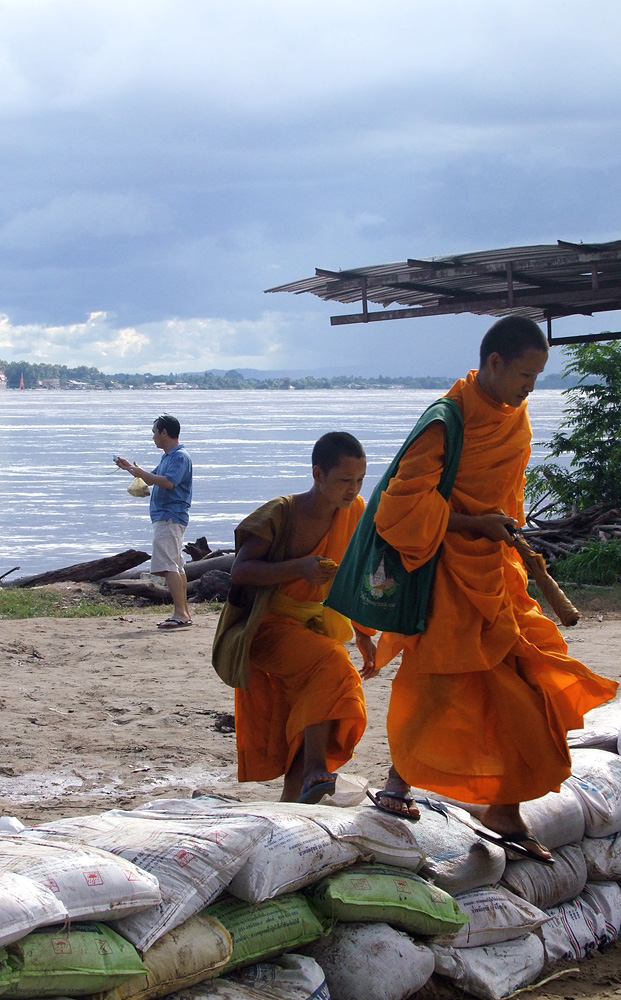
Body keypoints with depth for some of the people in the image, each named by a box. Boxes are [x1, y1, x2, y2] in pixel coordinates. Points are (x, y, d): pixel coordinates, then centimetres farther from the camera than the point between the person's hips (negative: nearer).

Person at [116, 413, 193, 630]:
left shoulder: (180, 456, -13)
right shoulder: (168, 457, 19)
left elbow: (168, 482, -27)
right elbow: (151, 480, 31)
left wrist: (141, 473, -18)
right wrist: (130, 468, 24)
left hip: (170, 516, -11)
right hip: (164, 516, 11)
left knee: (167, 565, -16)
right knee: (176, 567, 12)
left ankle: (180, 613, -19)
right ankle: (184, 613, 16)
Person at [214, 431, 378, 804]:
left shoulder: (355, 510, 0)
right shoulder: (280, 514, -17)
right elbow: (240, 571, -20)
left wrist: (364, 634, 13)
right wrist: (298, 568, -33)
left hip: (317, 626, 6)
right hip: (269, 627, -6)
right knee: (330, 666, -32)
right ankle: (315, 771, -34)